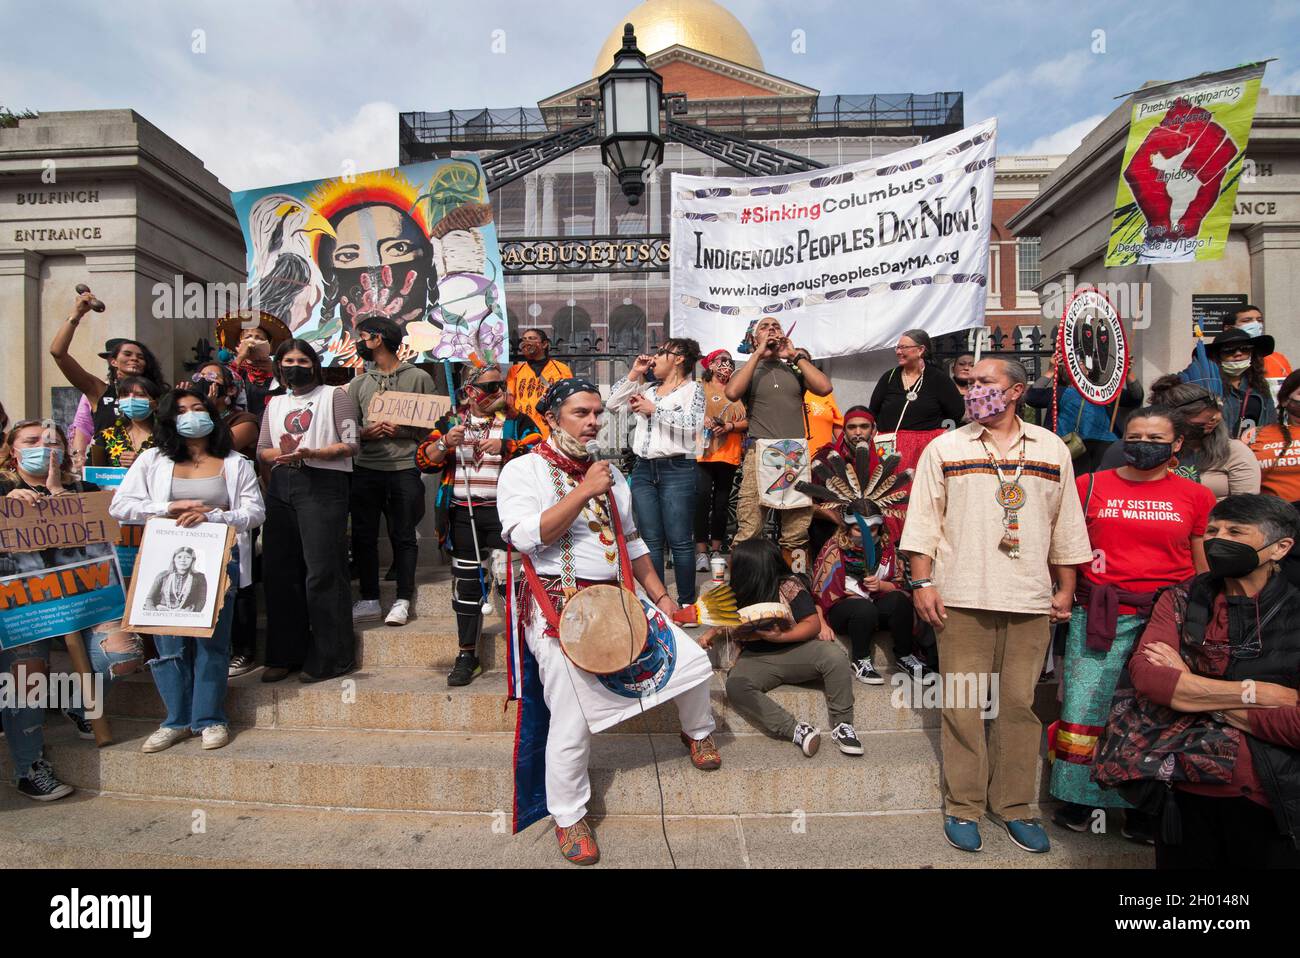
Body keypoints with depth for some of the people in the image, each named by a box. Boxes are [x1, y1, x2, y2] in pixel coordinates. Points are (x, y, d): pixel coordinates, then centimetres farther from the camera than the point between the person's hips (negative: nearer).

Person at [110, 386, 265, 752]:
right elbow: (119, 507, 4)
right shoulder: (152, 460, 11)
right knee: (169, 642, 2)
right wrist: (171, 508, -9)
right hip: (167, 561, 1)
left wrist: (210, 516, -16)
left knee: (212, 641, 0)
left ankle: (209, 718, 11)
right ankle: (177, 720, 15)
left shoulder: (235, 464, 9)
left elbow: (255, 512, -1)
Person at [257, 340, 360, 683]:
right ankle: (285, 655, 18)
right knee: (278, 571, 7)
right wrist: (281, 453, -7)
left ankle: (330, 657, 1)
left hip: (323, 484, -6)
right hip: (281, 486, 6)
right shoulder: (275, 403, 22)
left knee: (322, 571, -8)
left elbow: (351, 445, -5)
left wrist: (311, 453, -19)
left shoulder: (335, 396, 5)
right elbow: (262, 451, 15)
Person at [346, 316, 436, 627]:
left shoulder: (419, 378, 4)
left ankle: (402, 600, 9)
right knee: (363, 535, 6)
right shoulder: (358, 384, 16)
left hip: (405, 469, -4)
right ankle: (369, 600, 17)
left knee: (403, 536, 1)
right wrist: (364, 433, -5)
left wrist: (404, 432, -13)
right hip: (366, 469, 4)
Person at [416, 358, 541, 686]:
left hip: (503, 511, -2)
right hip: (462, 514, 3)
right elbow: (424, 461, 5)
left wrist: (505, 446, -21)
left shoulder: (518, 421, 5)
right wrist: (446, 443, -12)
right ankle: (467, 655, 20)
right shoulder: (451, 422, 12)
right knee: (466, 582, 9)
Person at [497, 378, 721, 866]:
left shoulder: (609, 474, 15)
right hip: (556, 604, -5)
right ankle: (569, 818, 13)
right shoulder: (523, 470, -3)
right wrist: (584, 492, -20)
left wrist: (659, 596, 13)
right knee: (571, 720, -12)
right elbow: (527, 536, -19)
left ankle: (697, 733, 32)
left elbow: (632, 542, 20)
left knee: (693, 659, 1)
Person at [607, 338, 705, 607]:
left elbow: (691, 424, -14)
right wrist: (634, 373, 10)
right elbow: (612, 404, 14)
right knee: (650, 541, 7)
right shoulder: (648, 389, 18)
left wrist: (653, 409, -10)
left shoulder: (693, 389, 2)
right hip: (643, 469, 6)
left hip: (677, 469, -6)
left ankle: (687, 602, 5)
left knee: (680, 541, -4)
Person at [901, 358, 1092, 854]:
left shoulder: (1052, 450, 10)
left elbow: (1065, 523, 13)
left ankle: (1013, 805, 22)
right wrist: (922, 581, -6)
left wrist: (1066, 589, 11)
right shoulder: (944, 448, 4)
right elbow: (924, 519, 1)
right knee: (963, 704, 3)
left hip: (1030, 599, 2)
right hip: (962, 597, -1)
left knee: (1020, 703, 7)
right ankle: (963, 807, 15)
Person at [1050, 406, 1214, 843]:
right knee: (1085, 704, 2)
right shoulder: (1089, 486, 5)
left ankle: (1142, 810, 22)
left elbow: (1205, 569, 9)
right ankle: (1078, 800, 18)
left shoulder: (1196, 496, 7)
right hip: (1098, 616, 0)